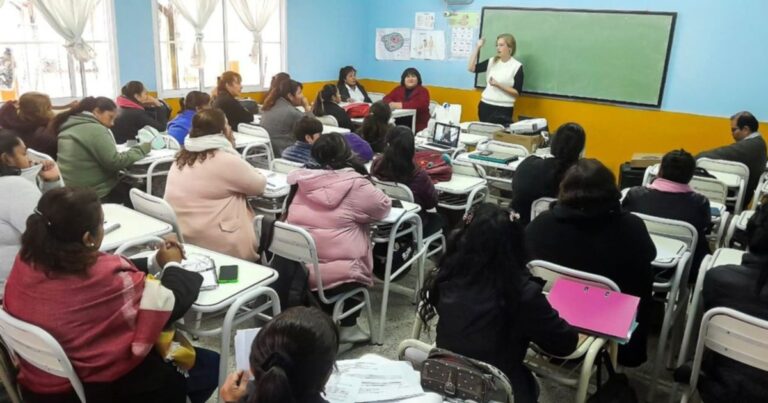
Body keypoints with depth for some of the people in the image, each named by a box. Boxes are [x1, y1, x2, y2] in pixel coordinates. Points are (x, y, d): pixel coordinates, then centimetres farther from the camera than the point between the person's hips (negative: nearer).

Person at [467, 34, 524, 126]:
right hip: (485, 106, 4)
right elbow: (471, 68, -1)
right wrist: (477, 47, -3)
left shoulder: (517, 66, -5)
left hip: (504, 109, -4)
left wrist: (498, 85, -18)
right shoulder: (492, 61, 6)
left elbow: (517, 93, -8)